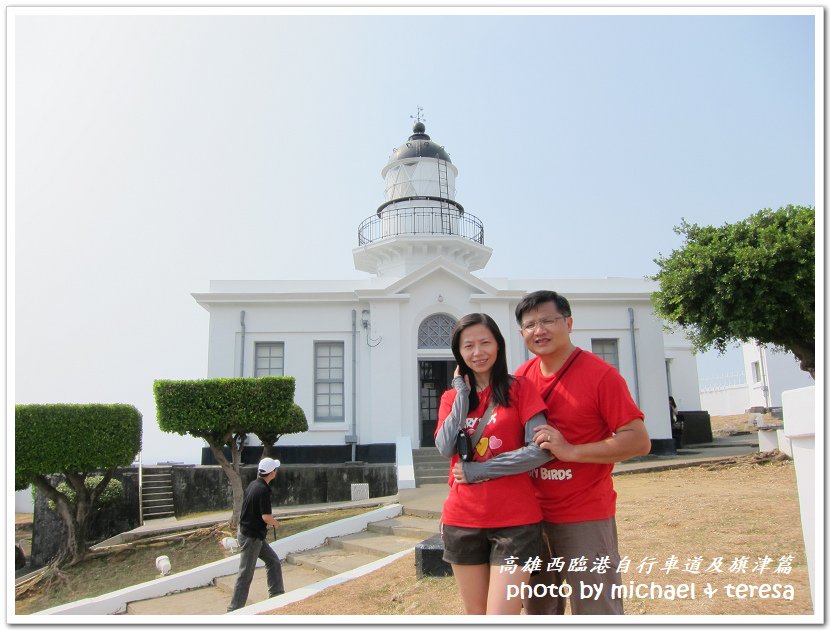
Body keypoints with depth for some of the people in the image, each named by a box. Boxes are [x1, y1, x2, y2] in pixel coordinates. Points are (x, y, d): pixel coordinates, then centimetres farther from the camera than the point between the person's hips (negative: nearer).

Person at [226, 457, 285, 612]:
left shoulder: (253, 484, 5)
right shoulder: (264, 490, -23)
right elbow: (266, 517, -24)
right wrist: (276, 523, -4)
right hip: (251, 537, -9)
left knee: (273, 561, 15)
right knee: (245, 575, 0)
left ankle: (277, 594, 22)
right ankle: (234, 609, 8)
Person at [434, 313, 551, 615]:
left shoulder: (518, 388, -2)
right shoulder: (451, 397, 9)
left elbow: (541, 450, -11)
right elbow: (446, 449, -7)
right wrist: (463, 393, -5)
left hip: (514, 520, -4)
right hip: (462, 520, 4)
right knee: (475, 614, 15)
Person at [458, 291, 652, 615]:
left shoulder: (600, 374, -12)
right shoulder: (521, 377, 4)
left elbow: (639, 440, -15)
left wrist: (570, 451, -23)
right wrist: (472, 469, -1)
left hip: (584, 518, -5)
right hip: (532, 514, 6)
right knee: (538, 608, 18)